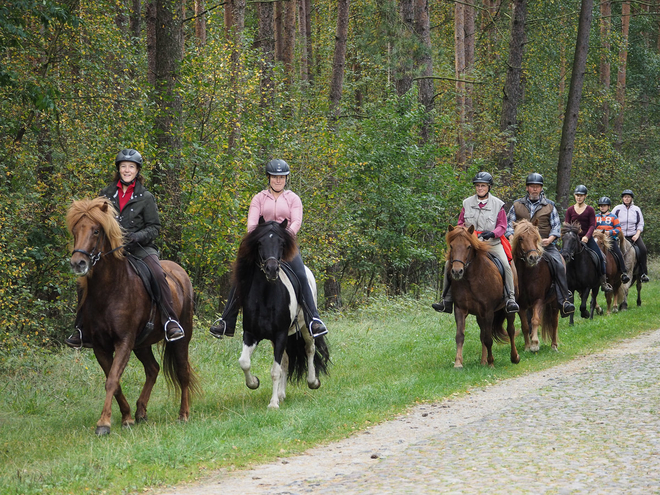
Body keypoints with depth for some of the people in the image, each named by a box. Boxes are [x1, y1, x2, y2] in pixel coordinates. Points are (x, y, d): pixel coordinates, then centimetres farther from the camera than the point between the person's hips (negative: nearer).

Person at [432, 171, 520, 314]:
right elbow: (460, 223, 16)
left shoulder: (497, 204, 2)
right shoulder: (467, 203, 9)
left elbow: (502, 226, 2)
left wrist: (492, 233, -19)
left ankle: (510, 299, -19)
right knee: (450, 264, -12)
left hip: (492, 243, -2)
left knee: (506, 265, -26)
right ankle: (447, 301, -7)